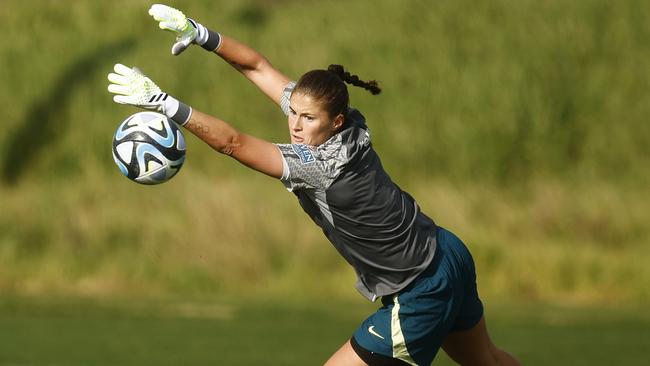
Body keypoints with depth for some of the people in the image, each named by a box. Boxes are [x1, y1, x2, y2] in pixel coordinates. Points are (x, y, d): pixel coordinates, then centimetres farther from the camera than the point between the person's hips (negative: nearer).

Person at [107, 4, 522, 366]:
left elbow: (235, 143, -36)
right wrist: (200, 35, -13)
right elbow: (258, 65, -2)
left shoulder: (325, 162, -29)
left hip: (420, 295, -10)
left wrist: (168, 104, -40)